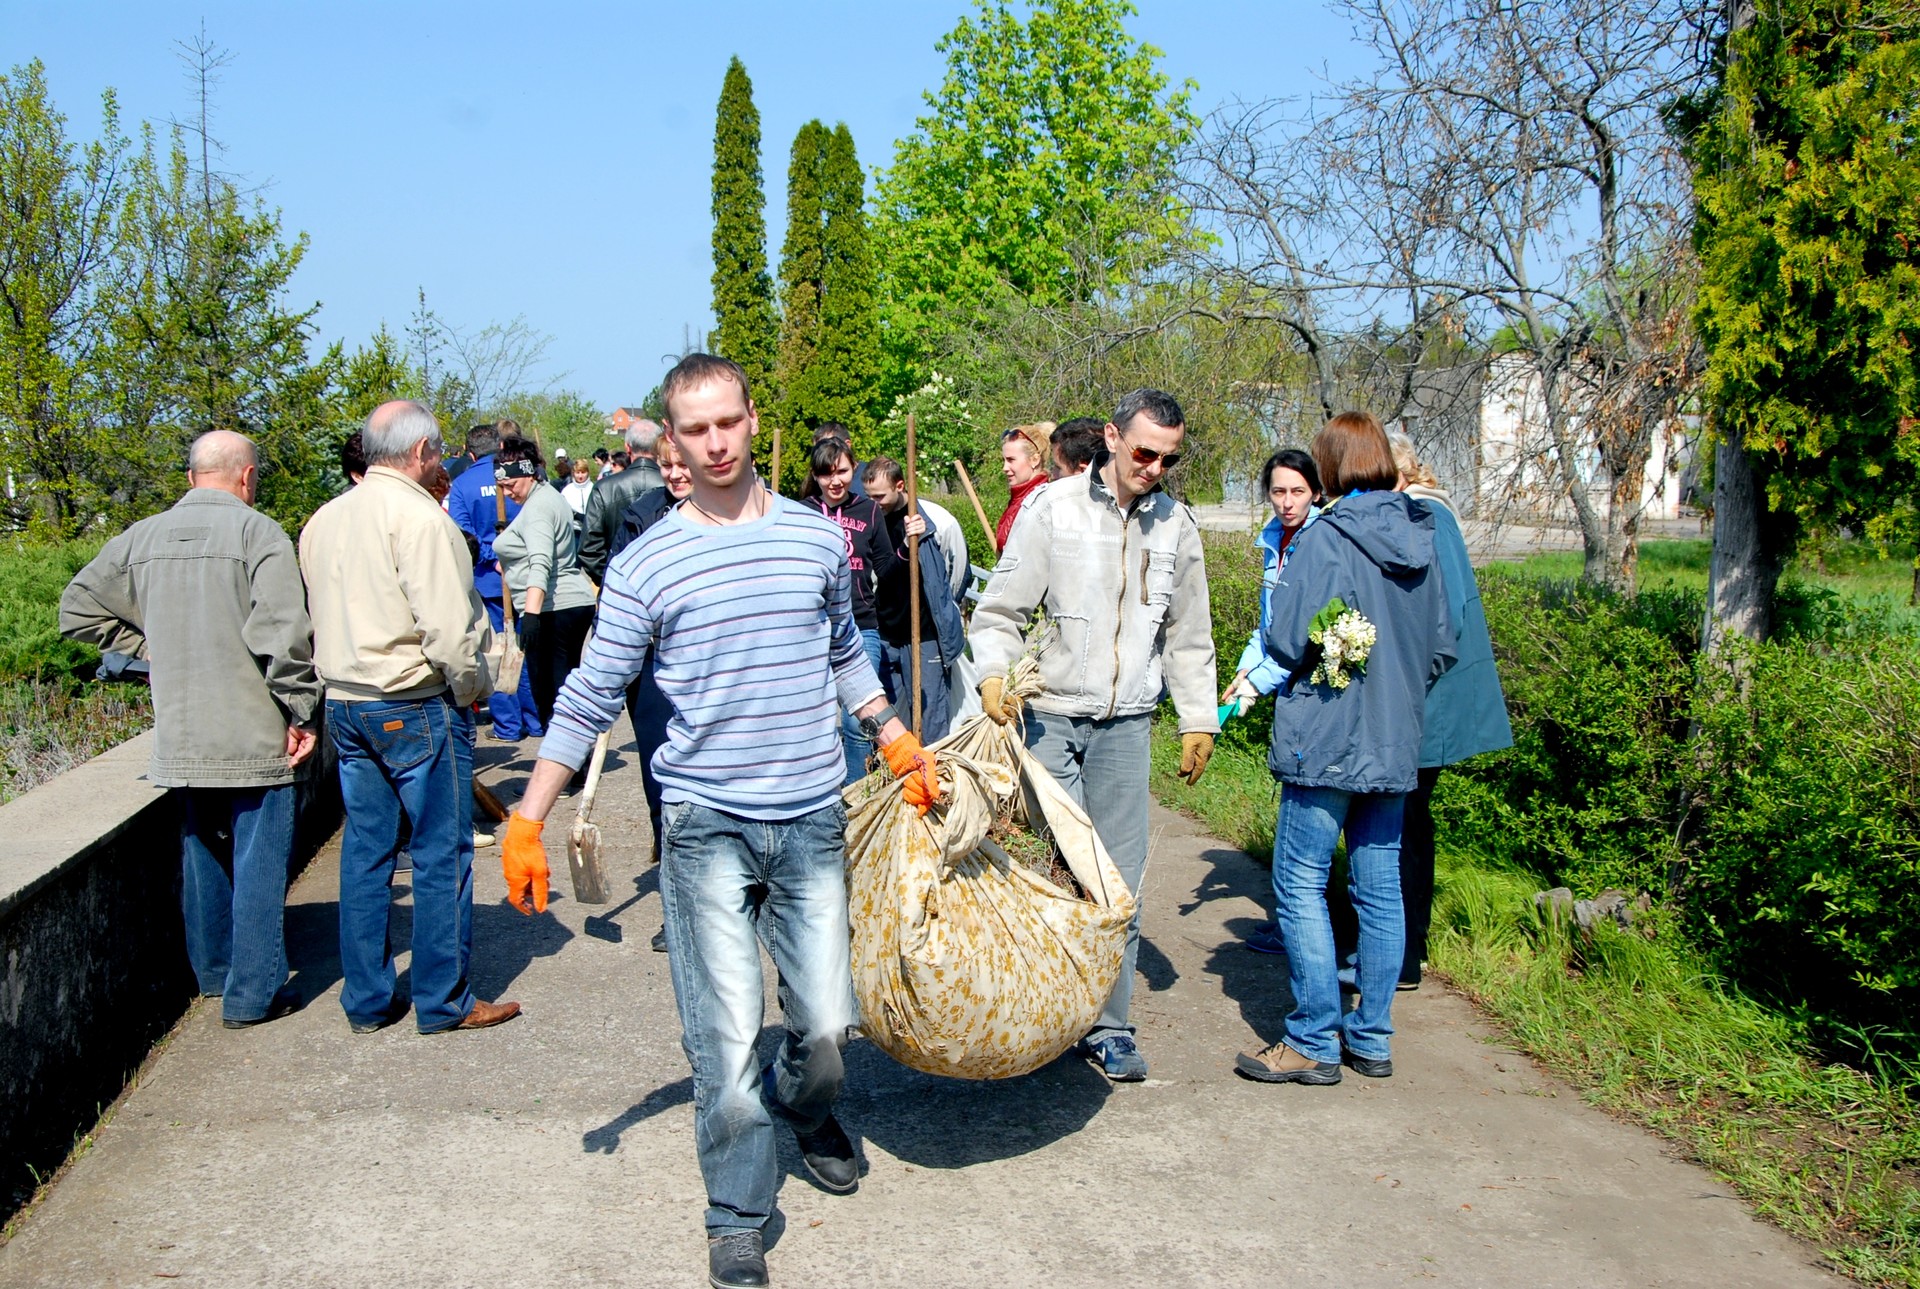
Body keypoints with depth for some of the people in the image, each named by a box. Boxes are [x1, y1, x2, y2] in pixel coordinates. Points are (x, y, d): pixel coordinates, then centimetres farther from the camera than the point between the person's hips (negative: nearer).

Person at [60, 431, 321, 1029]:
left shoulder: (142, 538, 7)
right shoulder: (258, 533, -12)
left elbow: (78, 609, 14)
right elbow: (282, 635, -20)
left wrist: (149, 649, 14)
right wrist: (300, 712, -12)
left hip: (180, 738, 6)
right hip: (254, 737, -6)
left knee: (203, 854, 20)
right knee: (259, 862, 2)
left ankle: (212, 972, 34)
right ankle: (252, 994, 6)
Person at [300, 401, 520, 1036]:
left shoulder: (323, 520, 9)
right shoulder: (418, 517, -16)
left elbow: (318, 618, 13)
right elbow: (448, 627, -19)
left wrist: (344, 683, 17)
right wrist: (469, 690, -5)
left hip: (344, 704, 8)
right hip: (415, 705, -8)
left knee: (365, 851, 13)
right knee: (442, 853, 2)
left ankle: (366, 1000, 20)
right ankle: (443, 1000, 10)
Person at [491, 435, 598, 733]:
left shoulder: (537, 506, -13)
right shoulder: (547, 497, 19)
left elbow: (540, 563, -26)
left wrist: (531, 611, -34)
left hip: (552, 609, -11)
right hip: (576, 603, 11)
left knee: (548, 691, -8)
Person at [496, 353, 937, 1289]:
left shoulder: (820, 538, 5)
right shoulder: (646, 563, -3)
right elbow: (589, 699, 0)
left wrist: (898, 742, 15)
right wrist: (527, 822, -2)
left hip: (812, 823, 3)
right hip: (705, 826, -2)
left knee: (828, 1023, 6)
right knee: (725, 1040, -3)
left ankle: (803, 1108, 41)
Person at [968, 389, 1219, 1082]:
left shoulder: (1176, 524, 9)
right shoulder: (1051, 507, -2)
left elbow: (1188, 637, 18)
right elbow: (1000, 611, -2)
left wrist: (1198, 718, 15)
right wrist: (994, 672, -19)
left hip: (1126, 724, 3)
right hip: (1049, 715, -3)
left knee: (1120, 882, 3)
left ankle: (1108, 1025, 13)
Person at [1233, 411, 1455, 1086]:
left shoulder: (1327, 537, -14)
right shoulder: (1419, 538, 5)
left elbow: (1287, 641, -15)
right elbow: (1443, 646, 11)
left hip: (1326, 738, -6)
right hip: (1395, 741, 7)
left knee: (1302, 885, 2)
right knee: (1380, 888, 12)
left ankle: (1314, 1043, 5)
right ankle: (1372, 1037, 20)